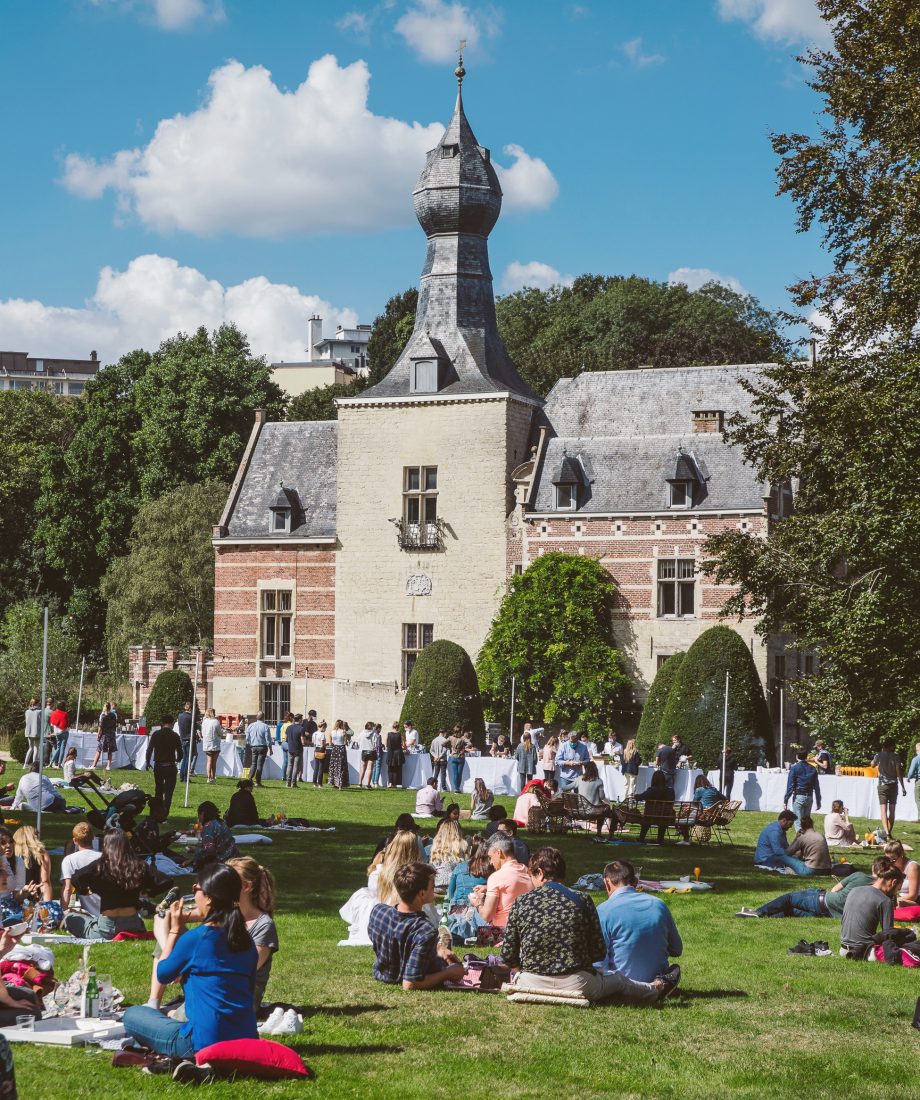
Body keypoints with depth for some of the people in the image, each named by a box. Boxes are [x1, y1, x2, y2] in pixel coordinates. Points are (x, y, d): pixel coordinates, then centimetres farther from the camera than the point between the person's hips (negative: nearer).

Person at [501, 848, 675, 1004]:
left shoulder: (521, 902, -6)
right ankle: (655, 990, 58)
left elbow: (508, 955, -3)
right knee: (618, 979, 30)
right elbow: (598, 952, -2)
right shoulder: (582, 901, -6)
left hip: (531, 985, 1)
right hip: (576, 985, -1)